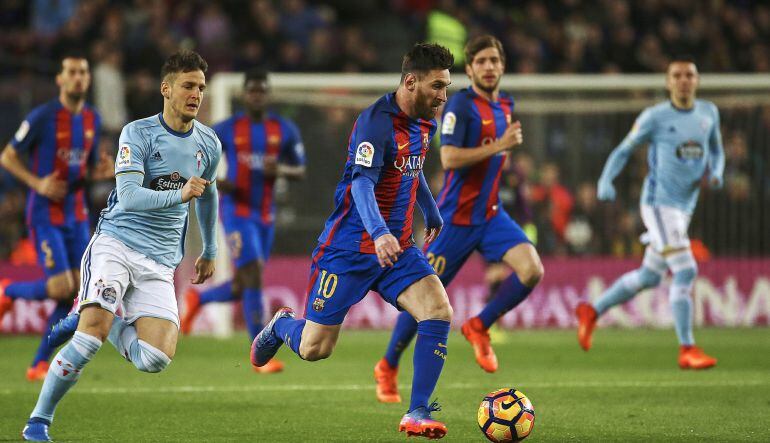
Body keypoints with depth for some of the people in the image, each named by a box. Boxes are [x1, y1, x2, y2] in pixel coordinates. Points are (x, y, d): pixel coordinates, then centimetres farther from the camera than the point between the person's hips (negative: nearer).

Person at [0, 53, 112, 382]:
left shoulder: (92, 119, 7)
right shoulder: (42, 117, -12)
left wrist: (100, 172, -5)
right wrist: (37, 183, -19)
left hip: (76, 215, 6)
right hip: (45, 215, -6)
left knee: (77, 290, -2)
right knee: (61, 288, -15)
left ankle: (39, 364, 7)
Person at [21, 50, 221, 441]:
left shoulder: (208, 144, 10)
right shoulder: (138, 134, -6)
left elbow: (207, 194, 30)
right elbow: (129, 196, -18)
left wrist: (209, 251, 37)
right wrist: (179, 195, -30)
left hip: (159, 263, 4)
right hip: (116, 244, -4)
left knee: (155, 360, -15)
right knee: (92, 332, -27)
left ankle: (96, 317, 16)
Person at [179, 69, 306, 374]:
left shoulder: (285, 130, 5)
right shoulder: (227, 130, -4)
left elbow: (300, 171, 10)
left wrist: (281, 169, -13)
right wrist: (214, 181, -17)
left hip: (265, 216, 5)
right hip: (237, 211, -5)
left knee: (242, 288, 10)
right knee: (254, 276, -17)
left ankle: (197, 299, 40)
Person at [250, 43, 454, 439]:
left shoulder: (423, 123, 8)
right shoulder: (376, 121, -19)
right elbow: (362, 183, -31)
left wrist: (433, 215, 40)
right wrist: (379, 233, -46)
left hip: (397, 247, 7)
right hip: (350, 248, -7)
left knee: (439, 311, -19)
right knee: (314, 349, -1)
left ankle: (417, 414, -13)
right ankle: (282, 325, 36)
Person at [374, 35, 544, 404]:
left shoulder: (505, 106, 11)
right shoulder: (461, 104, -13)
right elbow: (449, 157, -25)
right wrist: (499, 146, -24)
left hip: (491, 214, 6)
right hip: (456, 217, -6)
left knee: (532, 270, -18)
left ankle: (479, 327, 4)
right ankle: (387, 367, 21)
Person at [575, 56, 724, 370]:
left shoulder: (708, 113, 10)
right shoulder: (655, 117, -5)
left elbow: (716, 151, 23)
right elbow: (623, 151, 1)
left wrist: (716, 174, 1)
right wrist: (605, 181, -15)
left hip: (685, 207, 7)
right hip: (658, 203, -7)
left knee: (649, 277, 16)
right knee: (685, 271, -17)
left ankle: (592, 312, 34)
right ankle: (687, 350, -14)